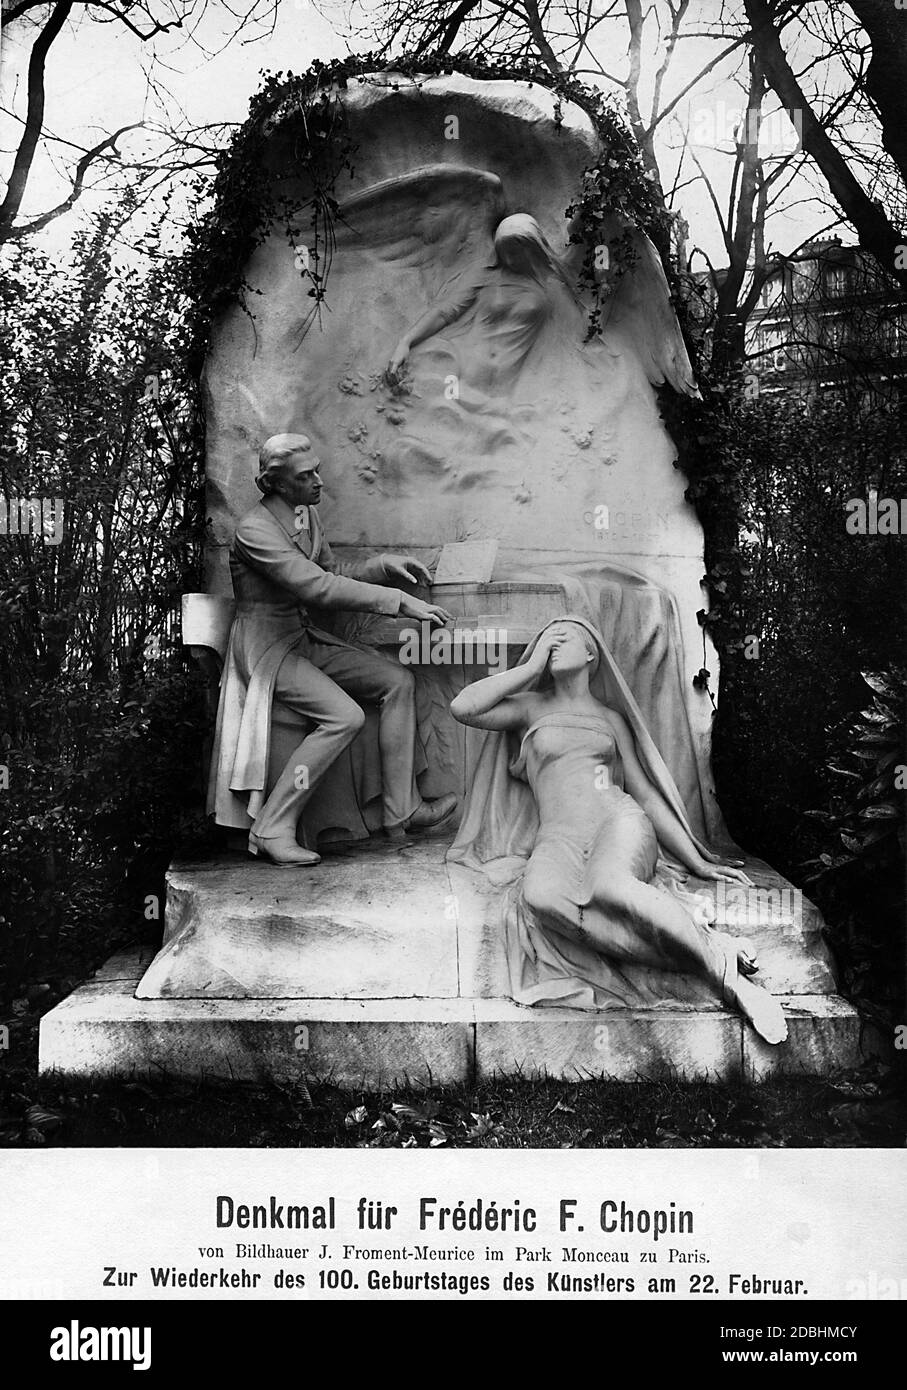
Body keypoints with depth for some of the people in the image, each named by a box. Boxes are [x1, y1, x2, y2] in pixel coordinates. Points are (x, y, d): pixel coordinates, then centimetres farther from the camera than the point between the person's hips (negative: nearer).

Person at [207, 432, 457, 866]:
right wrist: (399, 601, -32)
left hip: (305, 638, 9)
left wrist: (384, 565, -4)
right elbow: (317, 587, -30)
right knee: (345, 716, -26)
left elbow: (335, 575, 15)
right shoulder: (255, 530, -21)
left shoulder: (307, 514, 7)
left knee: (398, 680, -5)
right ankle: (271, 829, -17)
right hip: (266, 647, -9)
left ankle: (401, 811, -2)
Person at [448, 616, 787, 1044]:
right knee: (541, 897, -41)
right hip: (557, 838, 0)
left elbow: (647, 794, 22)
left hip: (618, 820, 1)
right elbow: (463, 707, 4)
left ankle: (718, 960, -34)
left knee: (606, 887, -41)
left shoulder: (612, 718, 25)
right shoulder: (531, 708, 22)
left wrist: (699, 862, 14)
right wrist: (533, 665, 12)